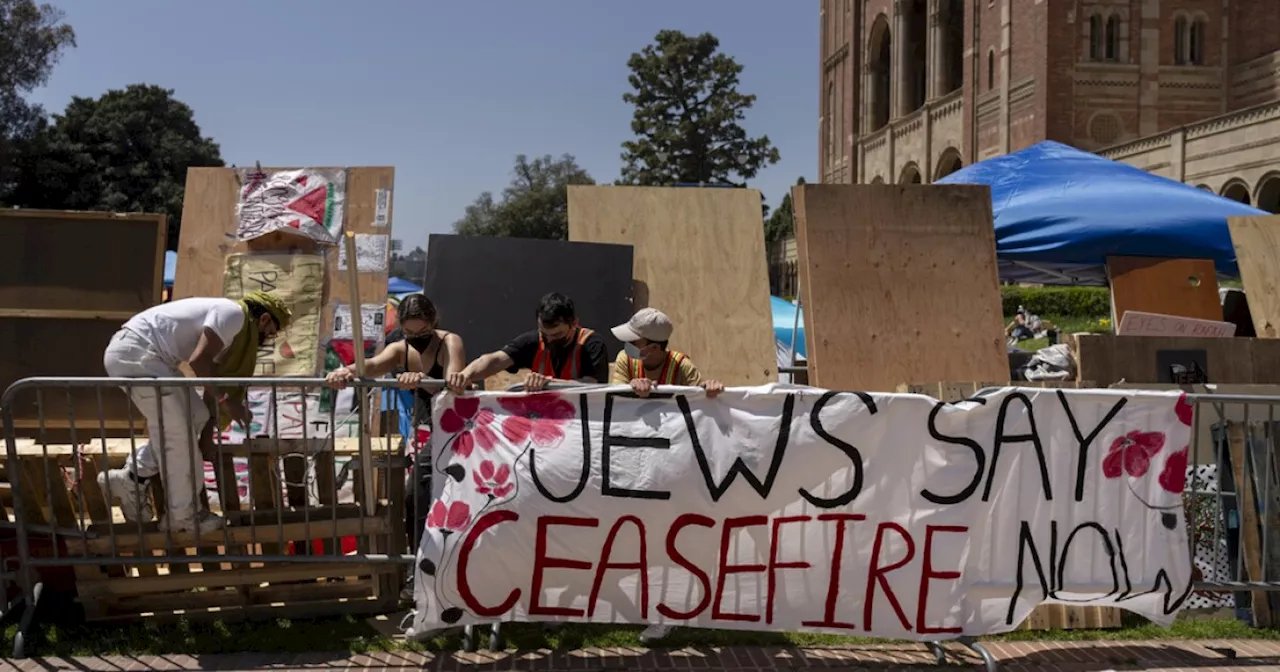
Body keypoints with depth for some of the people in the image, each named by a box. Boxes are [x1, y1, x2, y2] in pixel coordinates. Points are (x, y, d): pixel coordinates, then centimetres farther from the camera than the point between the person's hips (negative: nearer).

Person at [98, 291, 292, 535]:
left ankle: (132, 478, 15)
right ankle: (181, 515, 7)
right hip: (136, 353, -10)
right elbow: (199, 360, -19)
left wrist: (208, 432, 28)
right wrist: (227, 400, -10)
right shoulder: (233, 314, -9)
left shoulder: (233, 331, 21)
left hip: (128, 352, 10)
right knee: (177, 432, -4)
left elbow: (214, 376, 26)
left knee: (194, 417, 13)